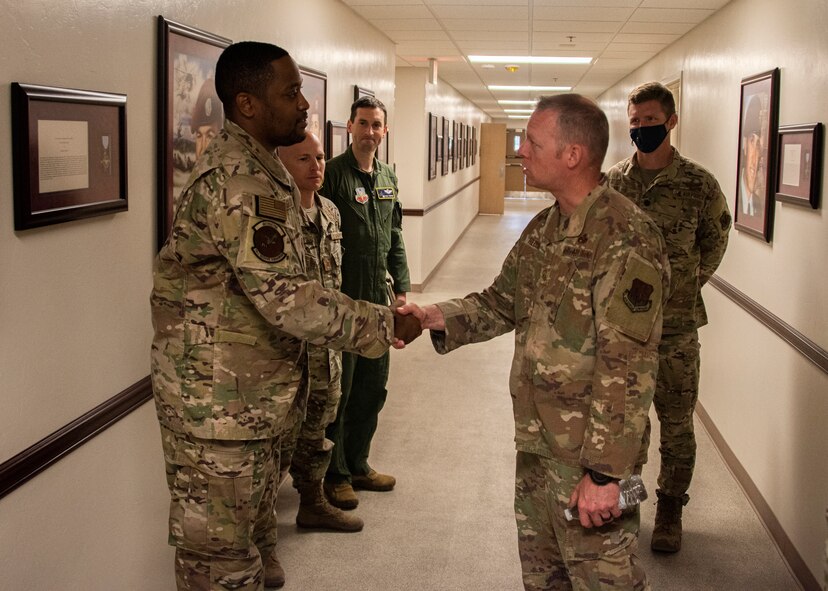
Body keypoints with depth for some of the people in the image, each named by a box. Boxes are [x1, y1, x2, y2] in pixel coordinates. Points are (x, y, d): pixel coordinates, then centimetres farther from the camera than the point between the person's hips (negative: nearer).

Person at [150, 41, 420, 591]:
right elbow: (287, 299, -27)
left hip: (252, 395, 10)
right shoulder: (238, 183, -22)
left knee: (254, 522, 23)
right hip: (219, 401, -10)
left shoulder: (256, 169, 12)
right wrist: (385, 325, -18)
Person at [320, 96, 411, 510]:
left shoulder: (387, 178, 12)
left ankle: (357, 465, 29)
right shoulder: (333, 174, -10)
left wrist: (401, 286, 13)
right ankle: (334, 475, 16)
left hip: (377, 302, 7)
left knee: (373, 388, 14)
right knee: (338, 390, 2)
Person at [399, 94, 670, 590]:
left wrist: (605, 472, -24)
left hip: (589, 455, -9)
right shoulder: (544, 230, 8)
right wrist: (437, 317, -2)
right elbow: (501, 301, 16)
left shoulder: (626, 240, -22)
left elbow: (628, 371, -24)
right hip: (536, 441, 9)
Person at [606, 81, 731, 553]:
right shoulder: (613, 182, 1)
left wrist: (687, 285, 5)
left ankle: (670, 508, 23)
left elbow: (714, 242, 8)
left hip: (676, 325, -2)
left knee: (677, 422, 7)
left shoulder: (698, 184, -6)